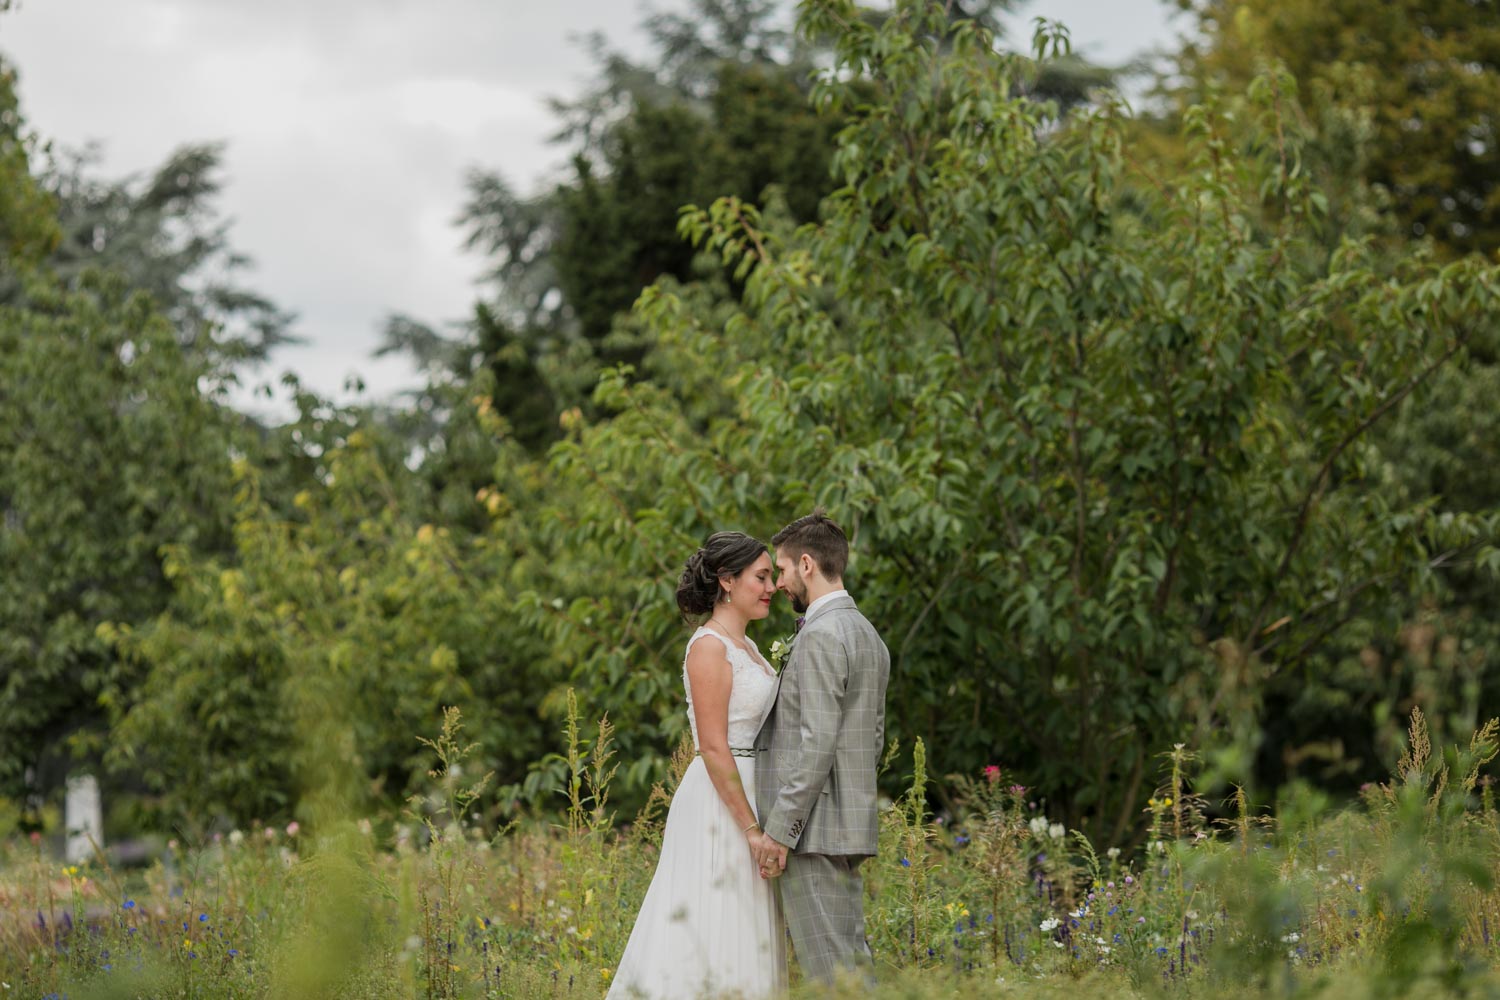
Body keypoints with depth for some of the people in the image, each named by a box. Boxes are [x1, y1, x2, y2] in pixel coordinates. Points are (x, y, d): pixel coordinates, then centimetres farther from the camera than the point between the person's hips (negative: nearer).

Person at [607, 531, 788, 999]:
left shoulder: (745, 647, 16)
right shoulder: (709, 647, -13)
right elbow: (713, 748, -18)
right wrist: (753, 829, -20)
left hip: (749, 796, 10)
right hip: (720, 805, -10)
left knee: (745, 942, 9)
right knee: (712, 942, -8)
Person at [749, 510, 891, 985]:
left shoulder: (821, 635, -14)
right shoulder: (868, 635, 17)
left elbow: (817, 744, -21)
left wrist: (777, 831, -19)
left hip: (812, 828, -10)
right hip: (850, 826, 10)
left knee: (829, 966, -8)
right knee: (850, 957, 11)